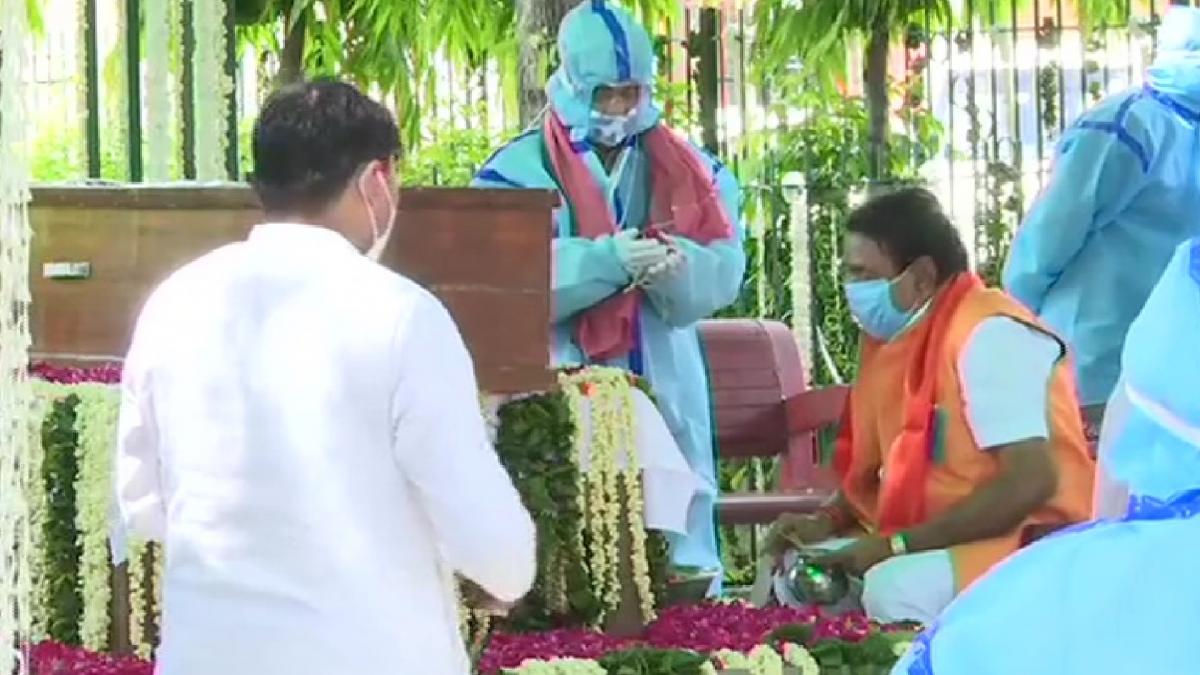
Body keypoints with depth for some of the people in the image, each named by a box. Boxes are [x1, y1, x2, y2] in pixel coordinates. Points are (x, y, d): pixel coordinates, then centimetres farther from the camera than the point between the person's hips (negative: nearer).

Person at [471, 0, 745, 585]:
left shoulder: (688, 169, 10)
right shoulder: (521, 168, 1)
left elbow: (723, 271, 1)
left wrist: (676, 264, -22)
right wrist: (608, 259, -24)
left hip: (664, 383, 3)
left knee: (678, 514, 0)